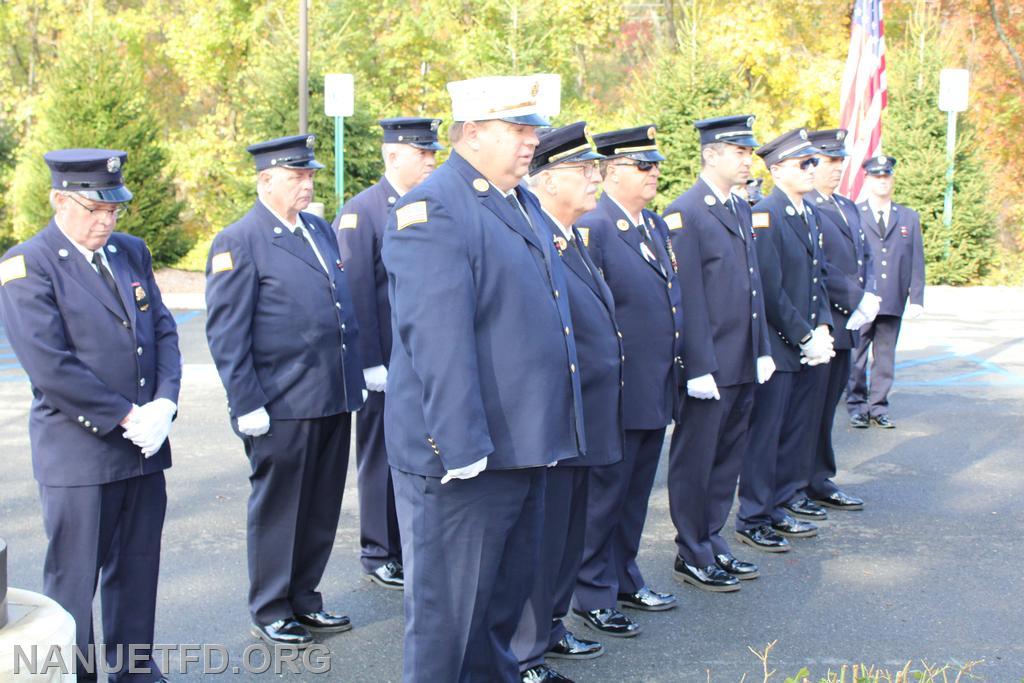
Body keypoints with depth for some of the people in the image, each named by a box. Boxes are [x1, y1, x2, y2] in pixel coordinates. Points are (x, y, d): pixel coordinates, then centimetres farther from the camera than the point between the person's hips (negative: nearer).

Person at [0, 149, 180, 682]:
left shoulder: (131, 252, 10)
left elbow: (164, 331, 10)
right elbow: (51, 367, -17)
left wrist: (164, 404, -6)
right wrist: (127, 417, -16)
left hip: (144, 446, 6)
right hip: (78, 452, -6)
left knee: (137, 572, 15)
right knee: (73, 581, 5)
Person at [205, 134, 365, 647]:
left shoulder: (320, 230, 13)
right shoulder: (237, 243, -8)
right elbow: (225, 334, -11)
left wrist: (357, 374, 16)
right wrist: (247, 406, -15)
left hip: (334, 399, 7)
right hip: (282, 406, -7)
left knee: (321, 508, 15)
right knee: (277, 509, 7)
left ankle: (304, 601, 30)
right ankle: (270, 614, 22)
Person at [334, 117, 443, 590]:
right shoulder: (361, 212, -8)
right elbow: (357, 293, -12)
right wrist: (370, 363, -15)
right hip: (387, 363, -5)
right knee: (382, 457, 7)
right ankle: (379, 555, 19)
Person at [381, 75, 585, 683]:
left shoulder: (522, 202, 14)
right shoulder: (434, 209, -16)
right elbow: (436, 340, -24)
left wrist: (552, 427, 24)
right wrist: (462, 447, -26)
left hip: (524, 444, 9)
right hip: (466, 453, -9)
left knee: (511, 589, 23)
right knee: (448, 609, 5)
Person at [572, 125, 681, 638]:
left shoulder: (656, 225, 12)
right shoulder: (591, 228, -15)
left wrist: (673, 374, 17)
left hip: (657, 391, 8)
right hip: (617, 395, -8)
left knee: (635, 494, 19)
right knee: (604, 496, 4)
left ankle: (625, 579, 33)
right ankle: (593, 595, 16)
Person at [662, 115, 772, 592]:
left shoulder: (742, 209, 14)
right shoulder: (684, 213, -13)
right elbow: (687, 298, -16)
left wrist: (762, 349, 13)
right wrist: (700, 367, -18)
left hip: (744, 365, 8)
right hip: (709, 366, -8)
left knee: (728, 458, 16)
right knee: (695, 462, 4)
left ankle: (713, 543, 28)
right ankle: (692, 557, 15)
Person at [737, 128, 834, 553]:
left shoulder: (808, 215, 14)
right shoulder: (764, 216, -14)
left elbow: (817, 277, 16)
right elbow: (770, 290, -18)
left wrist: (822, 329, 2)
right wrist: (805, 338, -14)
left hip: (805, 349, 8)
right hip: (774, 347, -8)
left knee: (798, 431, 14)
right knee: (765, 435, 0)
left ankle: (777, 509, 27)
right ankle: (752, 520, 12)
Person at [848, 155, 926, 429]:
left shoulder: (909, 218, 13)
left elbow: (916, 262, 10)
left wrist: (917, 299, 3)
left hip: (893, 303, 3)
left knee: (885, 356, 7)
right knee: (856, 355, 1)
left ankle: (878, 407, 16)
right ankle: (857, 405, 12)